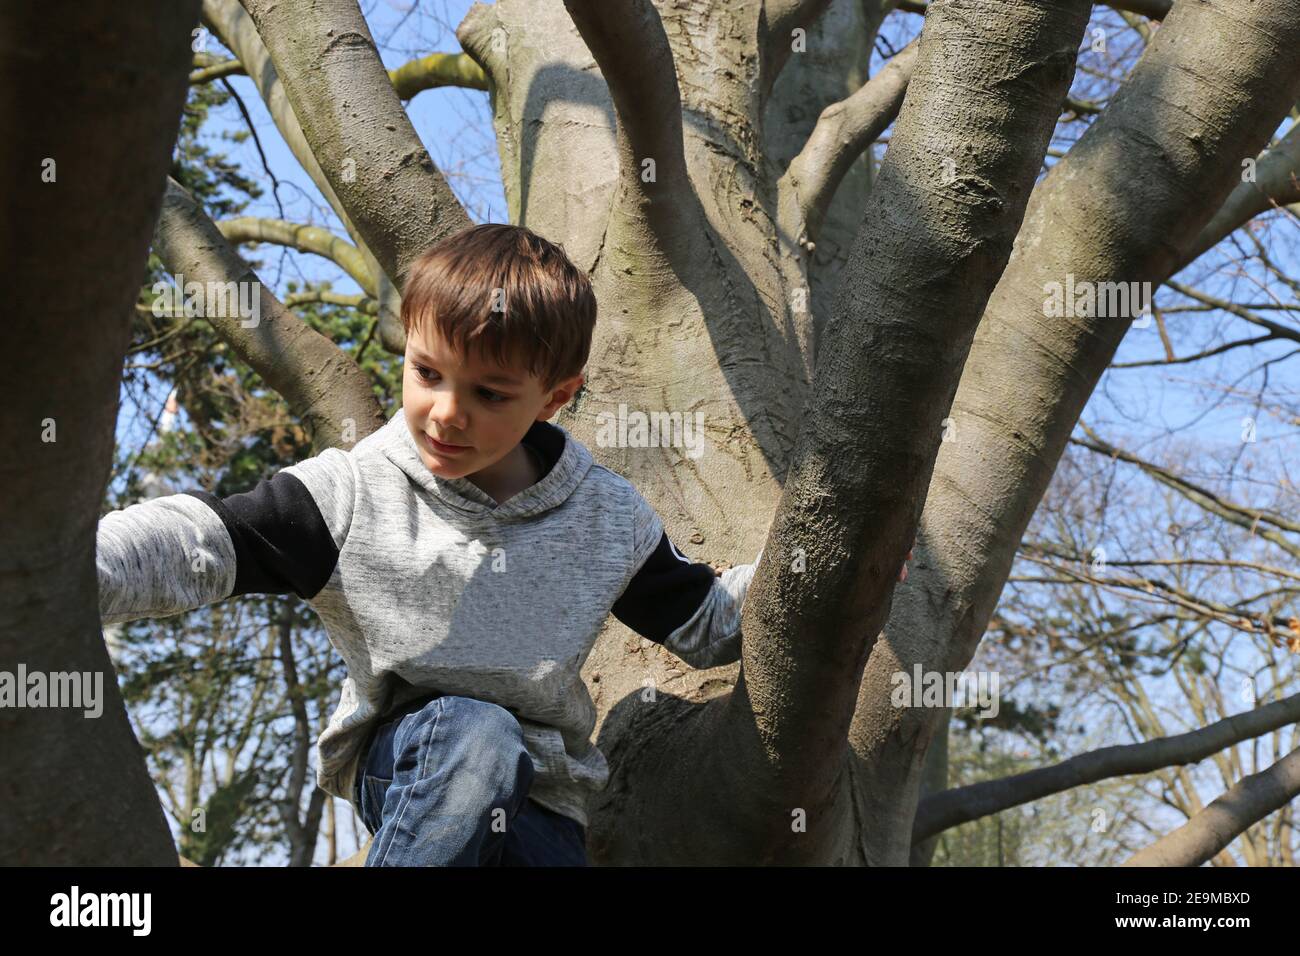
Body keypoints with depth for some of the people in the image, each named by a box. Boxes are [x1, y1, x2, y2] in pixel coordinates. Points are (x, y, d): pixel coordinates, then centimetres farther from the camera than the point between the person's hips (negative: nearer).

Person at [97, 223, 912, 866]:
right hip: (406, 767, -3)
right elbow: (197, 545, -22)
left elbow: (702, 622, 11)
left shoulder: (607, 517, -2)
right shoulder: (353, 495, -13)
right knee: (473, 733, -37)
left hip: (536, 797, 4)